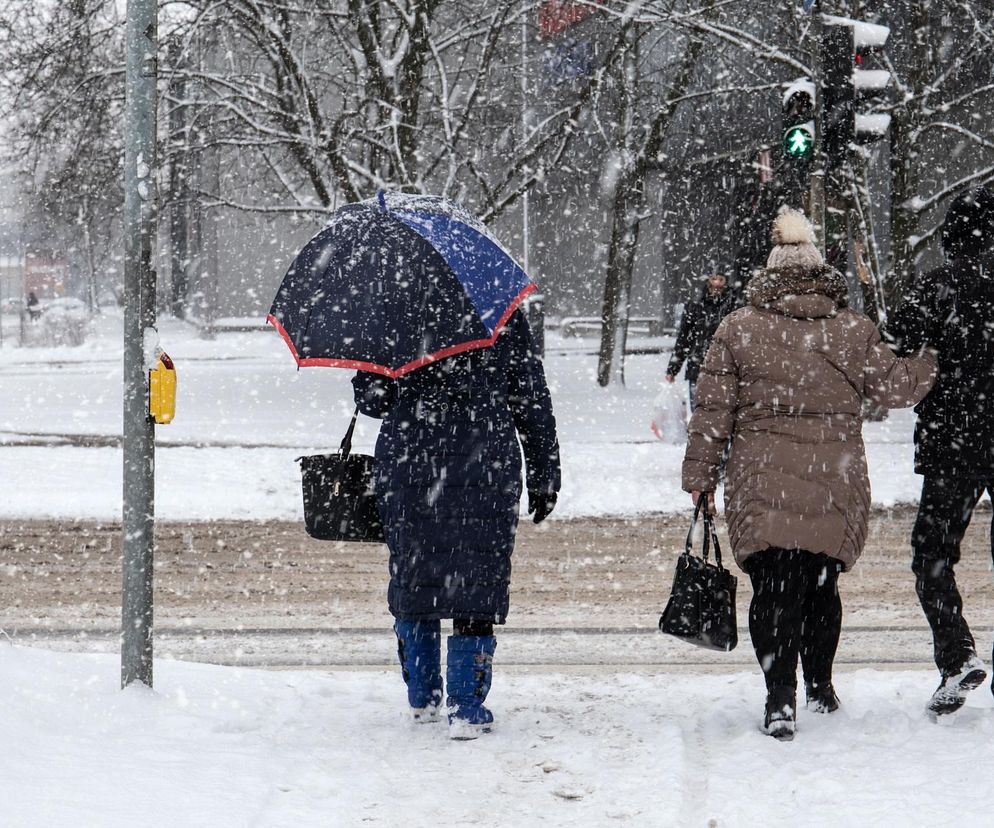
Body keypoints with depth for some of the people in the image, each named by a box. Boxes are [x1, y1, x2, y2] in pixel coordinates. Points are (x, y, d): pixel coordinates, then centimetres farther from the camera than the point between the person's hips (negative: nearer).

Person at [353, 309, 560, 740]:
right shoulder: (505, 317, 2)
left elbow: (370, 398, 1)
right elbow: (532, 401, 5)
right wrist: (544, 476, 12)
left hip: (407, 466, 1)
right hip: (483, 470, -1)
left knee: (412, 580, 15)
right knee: (476, 590, 2)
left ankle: (423, 697, 24)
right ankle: (467, 708, -2)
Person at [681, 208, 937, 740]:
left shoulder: (739, 329, 2)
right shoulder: (853, 331, 4)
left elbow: (712, 410, 1)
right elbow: (896, 386, 11)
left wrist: (700, 474, 8)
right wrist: (931, 361, 32)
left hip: (761, 486, -2)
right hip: (836, 488, 2)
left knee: (774, 590, -3)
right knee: (821, 586, 17)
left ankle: (781, 699, -14)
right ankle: (820, 687, 30)